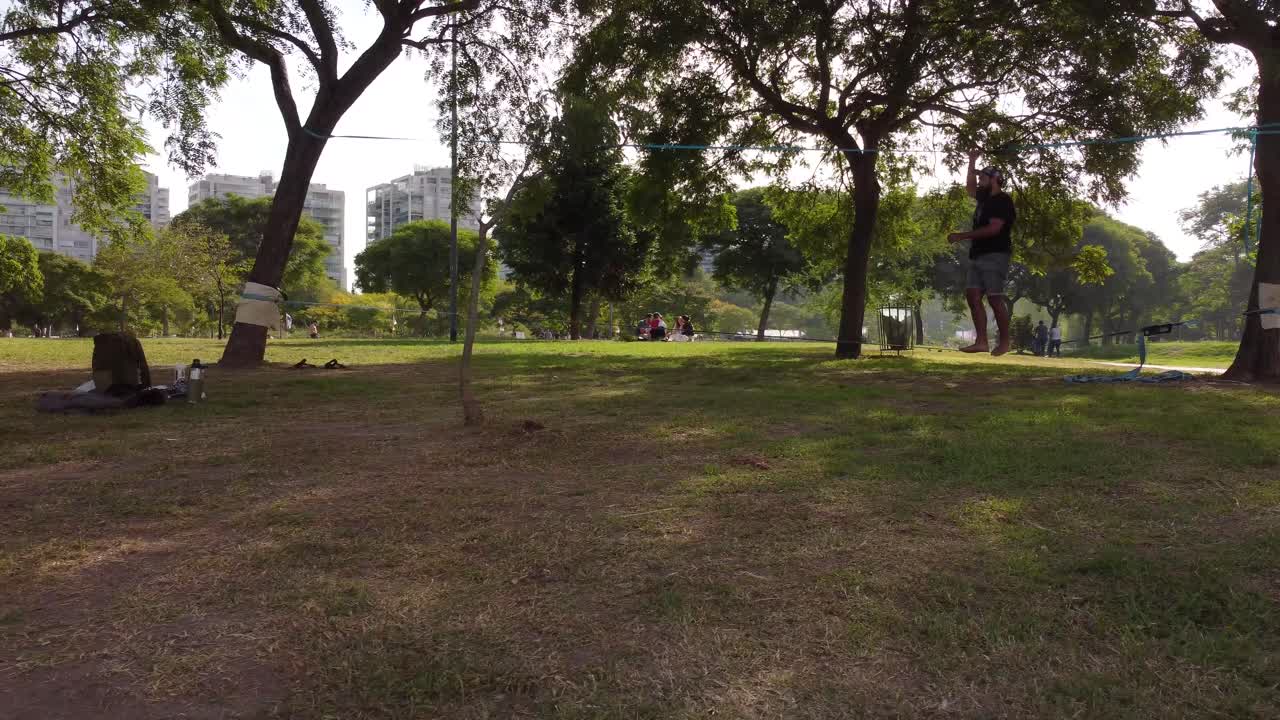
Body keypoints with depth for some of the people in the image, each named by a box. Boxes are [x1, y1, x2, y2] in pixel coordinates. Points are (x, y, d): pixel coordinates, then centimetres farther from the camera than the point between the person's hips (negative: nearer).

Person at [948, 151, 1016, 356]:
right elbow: (970, 188, 41)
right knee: (972, 295, -2)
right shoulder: (985, 197, 18)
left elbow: (993, 229, -20)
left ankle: (1004, 343, -3)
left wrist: (962, 236, -19)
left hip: (995, 256, -9)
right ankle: (981, 341, -5)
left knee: (995, 298, -10)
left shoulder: (1003, 200, -9)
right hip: (978, 255, 9)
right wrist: (972, 163, 33)